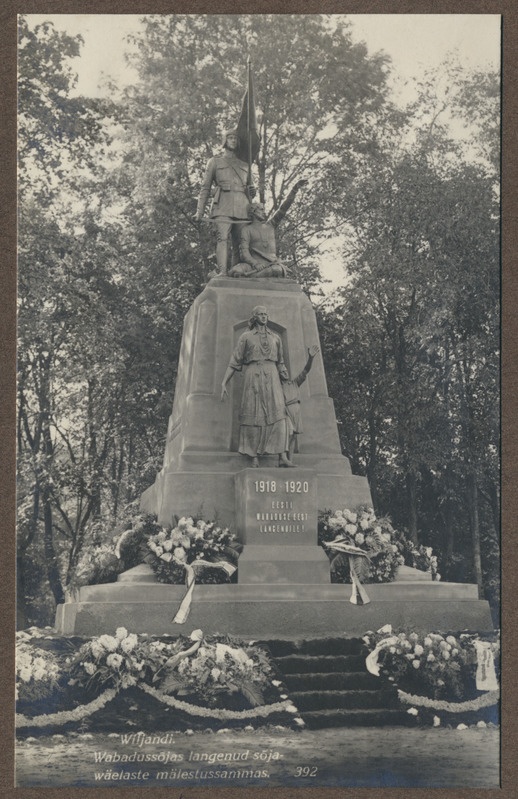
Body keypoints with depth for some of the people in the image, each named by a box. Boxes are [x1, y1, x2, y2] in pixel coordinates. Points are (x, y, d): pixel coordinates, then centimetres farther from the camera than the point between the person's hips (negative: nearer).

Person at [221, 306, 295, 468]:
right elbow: (234, 362, 8)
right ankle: (255, 459, -7)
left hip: (271, 378, 2)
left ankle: (282, 457, -20)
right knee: (253, 416, -7)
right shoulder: (245, 337, 11)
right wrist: (224, 383, 0)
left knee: (278, 413, -13)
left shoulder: (275, 338, 20)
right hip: (253, 377, -2)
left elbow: (280, 363, 23)